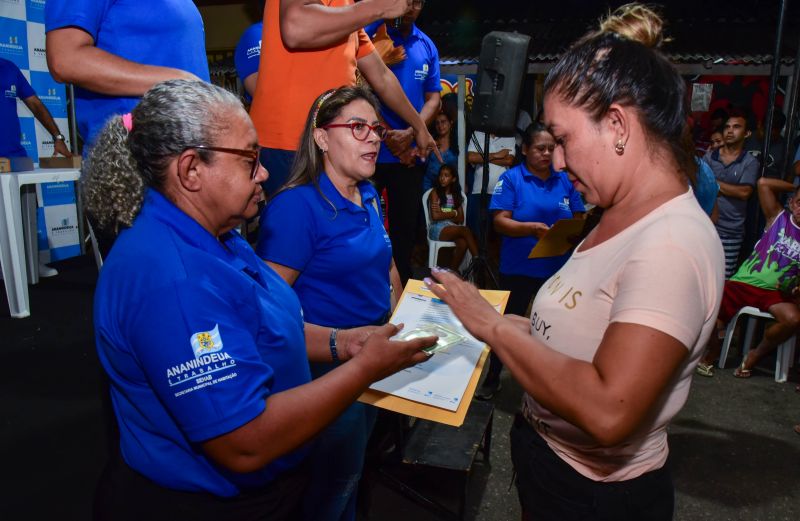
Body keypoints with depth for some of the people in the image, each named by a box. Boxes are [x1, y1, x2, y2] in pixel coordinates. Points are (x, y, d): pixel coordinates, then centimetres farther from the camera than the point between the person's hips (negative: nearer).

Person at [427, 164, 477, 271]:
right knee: (466, 230, -32)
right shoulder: (435, 192, 4)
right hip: (438, 229, -4)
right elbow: (435, 216, -8)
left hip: (453, 228, 4)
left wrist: (443, 213, -6)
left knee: (463, 243, -34)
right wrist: (453, 213, -1)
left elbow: (460, 219, 6)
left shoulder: (457, 195, 16)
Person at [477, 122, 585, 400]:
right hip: (518, 269, -3)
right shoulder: (511, 178, -6)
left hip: (558, 269, 3)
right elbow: (499, 221, -12)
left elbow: (578, 220, 8)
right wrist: (534, 228, -26)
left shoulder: (565, 180, 5)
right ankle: (492, 379, 29)